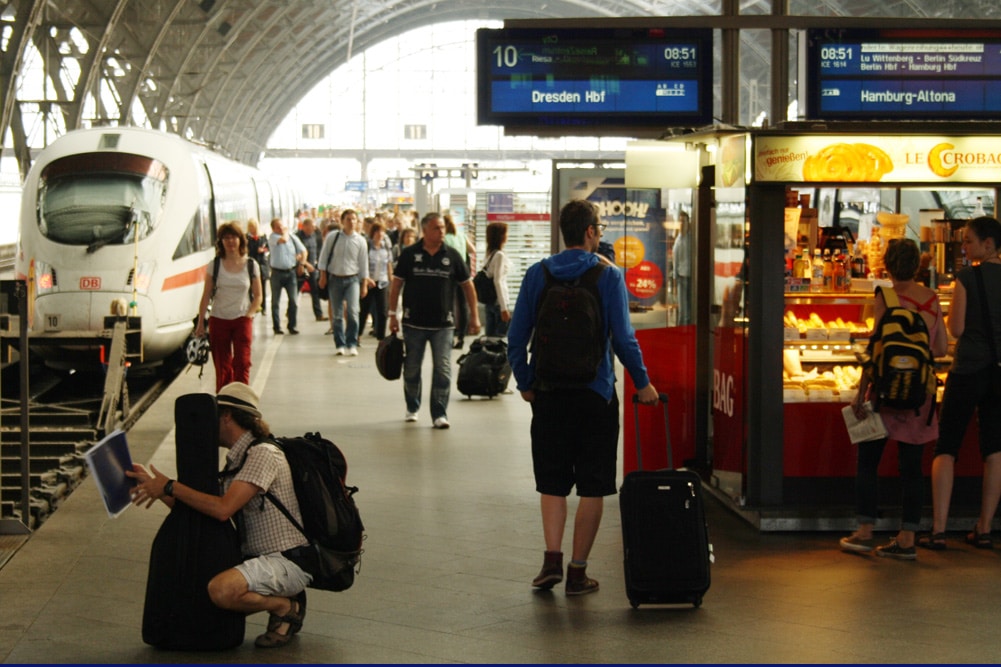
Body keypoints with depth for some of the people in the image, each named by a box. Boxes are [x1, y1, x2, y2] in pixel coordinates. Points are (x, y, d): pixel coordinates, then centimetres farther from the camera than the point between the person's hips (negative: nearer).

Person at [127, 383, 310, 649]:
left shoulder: (262, 454, -15)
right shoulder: (237, 461, 15)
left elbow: (222, 509, -25)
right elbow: (198, 510, 17)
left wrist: (170, 487, -18)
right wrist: (152, 484, 12)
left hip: (288, 561, -10)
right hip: (260, 556, 10)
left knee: (221, 589, -32)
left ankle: (287, 608, -4)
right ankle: (280, 598, 10)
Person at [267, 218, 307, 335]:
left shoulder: (293, 237, 5)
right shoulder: (272, 237, -6)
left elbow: (303, 251, 11)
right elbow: (283, 239, -25)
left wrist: (301, 264, 2)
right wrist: (286, 232, -6)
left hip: (290, 272, 2)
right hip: (277, 272, -2)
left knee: (294, 300, -1)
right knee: (275, 301, 5)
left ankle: (292, 325, 10)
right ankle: (277, 327, 13)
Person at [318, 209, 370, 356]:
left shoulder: (360, 241, 0)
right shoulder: (332, 237, -2)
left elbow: (363, 263, 5)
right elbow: (324, 257, 4)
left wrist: (364, 284, 4)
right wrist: (323, 276, 0)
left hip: (352, 279, 0)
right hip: (335, 278, 1)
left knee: (353, 311, -15)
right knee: (337, 315, 5)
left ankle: (351, 344, -5)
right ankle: (340, 344, 16)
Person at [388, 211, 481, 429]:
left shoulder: (452, 255, 1)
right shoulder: (409, 254, 0)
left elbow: (467, 285, 7)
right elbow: (396, 284, 4)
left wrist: (474, 315, 4)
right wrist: (392, 314, 0)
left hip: (443, 323, 0)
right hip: (414, 322, 0)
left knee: (442, 369, -5)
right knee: (411, 368, 11)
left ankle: (439, 413, 0)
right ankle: (412, 408, 29)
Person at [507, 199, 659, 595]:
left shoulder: (537, 275, 2)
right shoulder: (608, 276, -6)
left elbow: (516, 338, 2)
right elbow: (622, 338, -9)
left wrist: (525, 384, 15)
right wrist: (642, 384, 3)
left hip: (548, 395, 2)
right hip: (595, 395, -2)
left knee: (552, 483, 12)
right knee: (592, 488, 7)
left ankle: (552, 559, -3)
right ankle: (578, 571, 8)